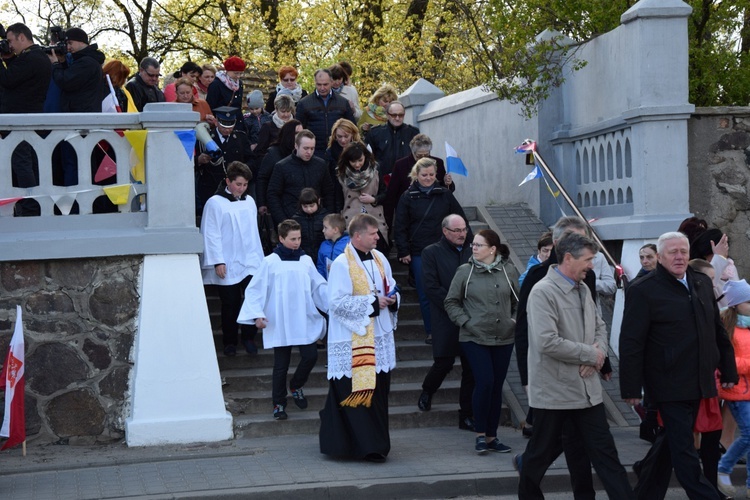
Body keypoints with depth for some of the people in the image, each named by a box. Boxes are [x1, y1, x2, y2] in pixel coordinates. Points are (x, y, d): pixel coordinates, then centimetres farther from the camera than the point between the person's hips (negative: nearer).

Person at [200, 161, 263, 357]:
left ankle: (249, 337, 9)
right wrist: (218, 261, -11)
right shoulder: (215, 203, -7)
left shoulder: (249, 202, 10)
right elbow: (211, 235, -7)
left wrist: (260, 257, 16)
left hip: (250, 262, 4)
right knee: (230, 305, 4)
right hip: (228, 264, -4)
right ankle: (229, 342, 18)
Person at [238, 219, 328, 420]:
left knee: (311, 356, -3)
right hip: (280, 325, -3)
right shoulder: (270, 262, -5)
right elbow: (254, 290, -4)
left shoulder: (306, 261, 4)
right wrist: (257, 314, -14)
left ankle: (296, 386, 26)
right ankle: (279, 403, 20)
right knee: (281, 365, 5)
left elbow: (319, 287, 10)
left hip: (305, 322, 3)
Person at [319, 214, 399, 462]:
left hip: (379, 337, 7)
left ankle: (375, 443, 21)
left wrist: (392, 299, -2)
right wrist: (372, 302, -17)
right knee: (358, 393, -5)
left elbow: (391, 287, 21)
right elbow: (338, 302, -18)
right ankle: (369, 445, -2)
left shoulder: (379, 258, 10)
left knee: (378, 390, 11)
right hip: (353, 342, -7)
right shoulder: (341, 264, -12)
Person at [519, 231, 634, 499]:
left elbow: (599, 326, 20)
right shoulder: (543, 292, -16)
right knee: (541, 453, 8)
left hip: (587, 389, 7)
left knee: (605, 452, 3)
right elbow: (547, 342, -25)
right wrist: (590, 354, -15)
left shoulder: (583, 290, 11)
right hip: (554, 391, -7)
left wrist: (599, 352, -3)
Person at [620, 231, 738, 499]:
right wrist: (631, 388, -14)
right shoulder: (643, 290, -10)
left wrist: (728, 370, 15)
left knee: (671, 442, 16)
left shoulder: (702, 283, 11)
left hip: (698, 384, 7)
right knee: (684, 449, -4)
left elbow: (718, 331, 18)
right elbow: (631, 344, -12)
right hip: (670, 384, -7)